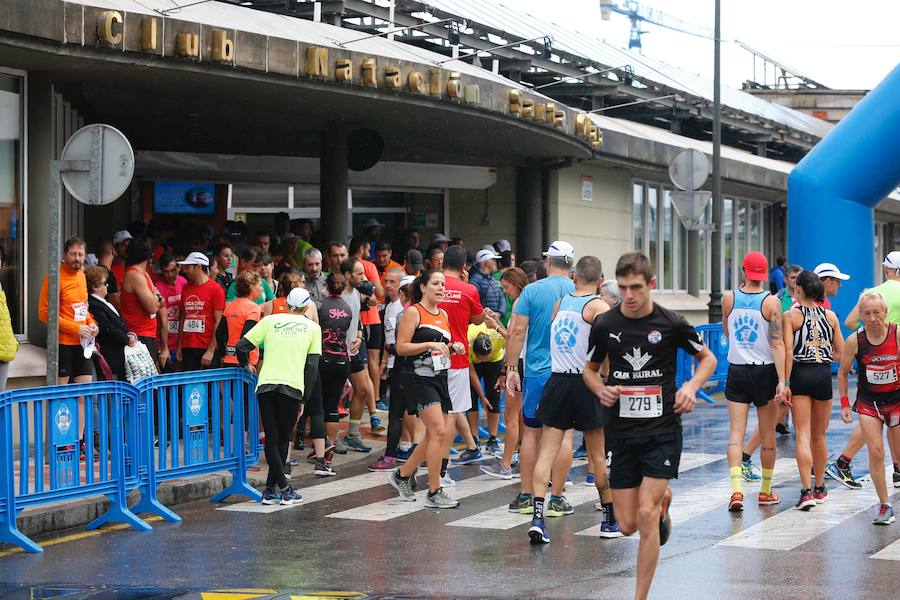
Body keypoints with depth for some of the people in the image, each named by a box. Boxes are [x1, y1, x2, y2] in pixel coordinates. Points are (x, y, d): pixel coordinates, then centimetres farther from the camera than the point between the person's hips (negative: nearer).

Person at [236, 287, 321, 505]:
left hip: (265, 385, 1)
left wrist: (246, 365, 29)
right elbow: (312, 366, 7)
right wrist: (304, 400, 10)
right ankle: (271, 488, 6)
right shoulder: (312, 327, 12)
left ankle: (283, 488, -1)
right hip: (292, 388, -1)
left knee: (272, 440, 6)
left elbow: (241, 347, 9)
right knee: (282, 439, 10)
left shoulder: (270, 320, 15)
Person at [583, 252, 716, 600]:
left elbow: (707, 358, 9)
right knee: (627, 525, 4)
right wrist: (601, 389, -7)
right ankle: (662, 500, 39)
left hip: (662, 431, -3)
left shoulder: (671, 324, -6)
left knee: (646, 514, -13)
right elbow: (590, 369, 15)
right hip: (621, 433, 3)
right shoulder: (604, 325, -1)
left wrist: (692, 386, -10)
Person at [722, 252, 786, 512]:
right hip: (765, 371, -1)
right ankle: (766, 491, 21)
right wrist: (782, 380, -15)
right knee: (768, 436, 12)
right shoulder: (771, 302, -10)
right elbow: (777, 344, -14)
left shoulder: (729, 299, -2)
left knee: (735, 433, -2)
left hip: (736, 371, 1)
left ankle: (736, 490, -18)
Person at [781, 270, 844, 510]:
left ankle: (807, 491, -17)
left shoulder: (791, 315, -5)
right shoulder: (831, 316, 6)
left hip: (800, 374, -3)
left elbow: (788, 352, -12)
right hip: (824, 375, 3)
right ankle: (819, 488, 26)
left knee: (803, 435, -6)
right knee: (819, 436, 16)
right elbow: (841, 353, 7)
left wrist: (785, 383, -11)